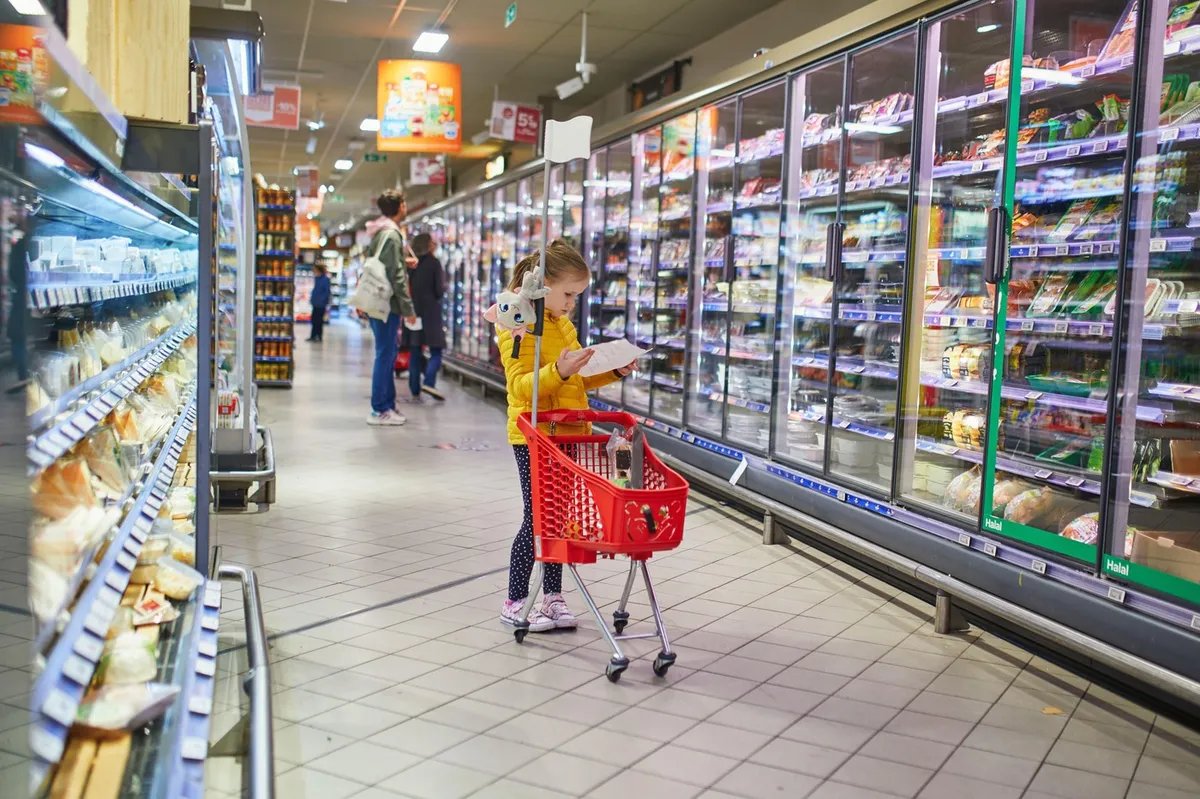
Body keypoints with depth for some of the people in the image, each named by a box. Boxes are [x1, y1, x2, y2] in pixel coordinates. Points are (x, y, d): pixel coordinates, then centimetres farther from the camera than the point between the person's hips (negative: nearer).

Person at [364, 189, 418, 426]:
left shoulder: (380, 233, 17)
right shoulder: (391, 234, -14)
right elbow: (396, 275, -18)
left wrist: (404, 261, 10)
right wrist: (408, 308, -15)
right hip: (388, 304, -10)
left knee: (387, 354, 14)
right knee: (385, 355, -6)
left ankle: (387, 405, 19)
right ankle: (380, 410, -2)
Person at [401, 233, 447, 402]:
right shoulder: (434, 263, -6)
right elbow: (439, 291, -8)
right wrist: (444, 286, 11)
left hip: (412, 312, 4)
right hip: (430, 313, -4)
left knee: (414, 352, 7)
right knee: (436, 351, 1)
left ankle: (415, 391, 5)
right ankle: (429, 382, -20)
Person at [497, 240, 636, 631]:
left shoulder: (563, 324, 13)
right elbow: (522, 386, -19)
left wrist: (613, 372, 6)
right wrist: (558, 371, -35)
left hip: (567, 434, 7)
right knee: (537, 517, -2)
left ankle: (552, 595, 23)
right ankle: (515, 602, 11)